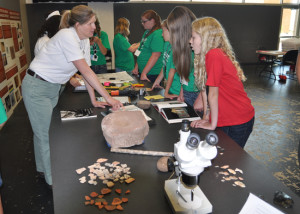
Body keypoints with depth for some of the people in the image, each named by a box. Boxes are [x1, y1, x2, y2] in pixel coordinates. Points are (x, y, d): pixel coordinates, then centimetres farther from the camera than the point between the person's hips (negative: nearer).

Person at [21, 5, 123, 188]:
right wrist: (108, 97, -27)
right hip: (37, 87, -8)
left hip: (54, 87, 8)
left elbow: (86, 72, 1)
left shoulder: (84, 40, 1)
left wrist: (94, 100, -4)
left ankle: (43, 168, 39)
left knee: (46, 130, 20)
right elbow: (86, 71, -29)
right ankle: (54, 181, 17)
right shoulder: (67, 37, -26)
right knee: (45, 135, 1)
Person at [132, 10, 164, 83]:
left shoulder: (158, 34, -15)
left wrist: (144, 73, -22)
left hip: (153, 75, -9)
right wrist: (136, 68, 15)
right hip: (143, 72, 9)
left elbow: (155, 55, -23)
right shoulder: (147, 32, 14)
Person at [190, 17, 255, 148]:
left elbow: (213, 94, -19)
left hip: (237, 123, -8)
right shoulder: (220, 54, 6)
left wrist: (212, 124, -11)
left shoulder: (213, 55, -21)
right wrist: (210, 119, 6)